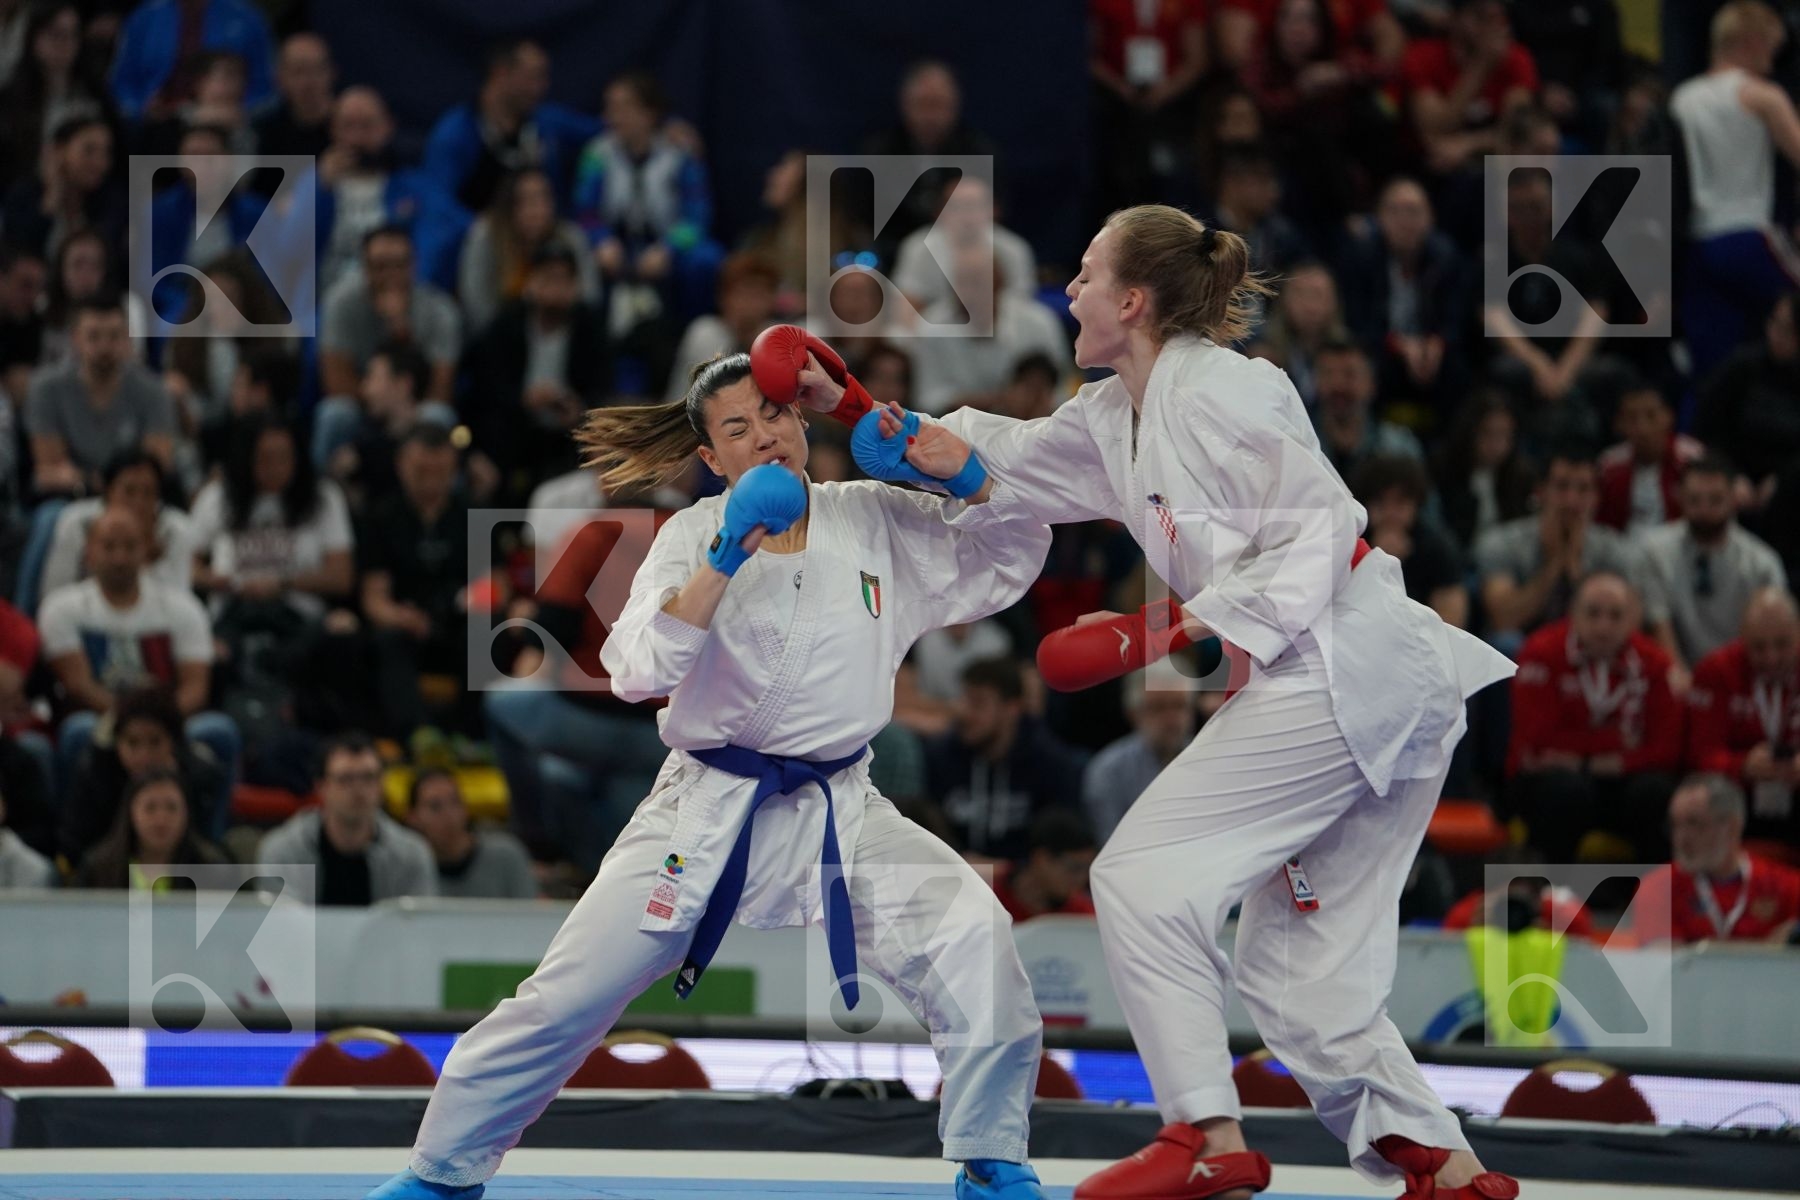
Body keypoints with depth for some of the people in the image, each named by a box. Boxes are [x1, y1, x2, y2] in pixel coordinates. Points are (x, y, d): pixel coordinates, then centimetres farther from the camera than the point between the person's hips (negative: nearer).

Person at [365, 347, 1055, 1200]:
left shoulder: (878, 521, 3)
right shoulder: (696, 536, -4)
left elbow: (1012, 557, 9)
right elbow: (636, 672, -16)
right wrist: (723, 565, -26)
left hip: (839, 810, 2)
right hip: (706, 807, -2)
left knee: (972, 936, -20)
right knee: (569, 995, -4)